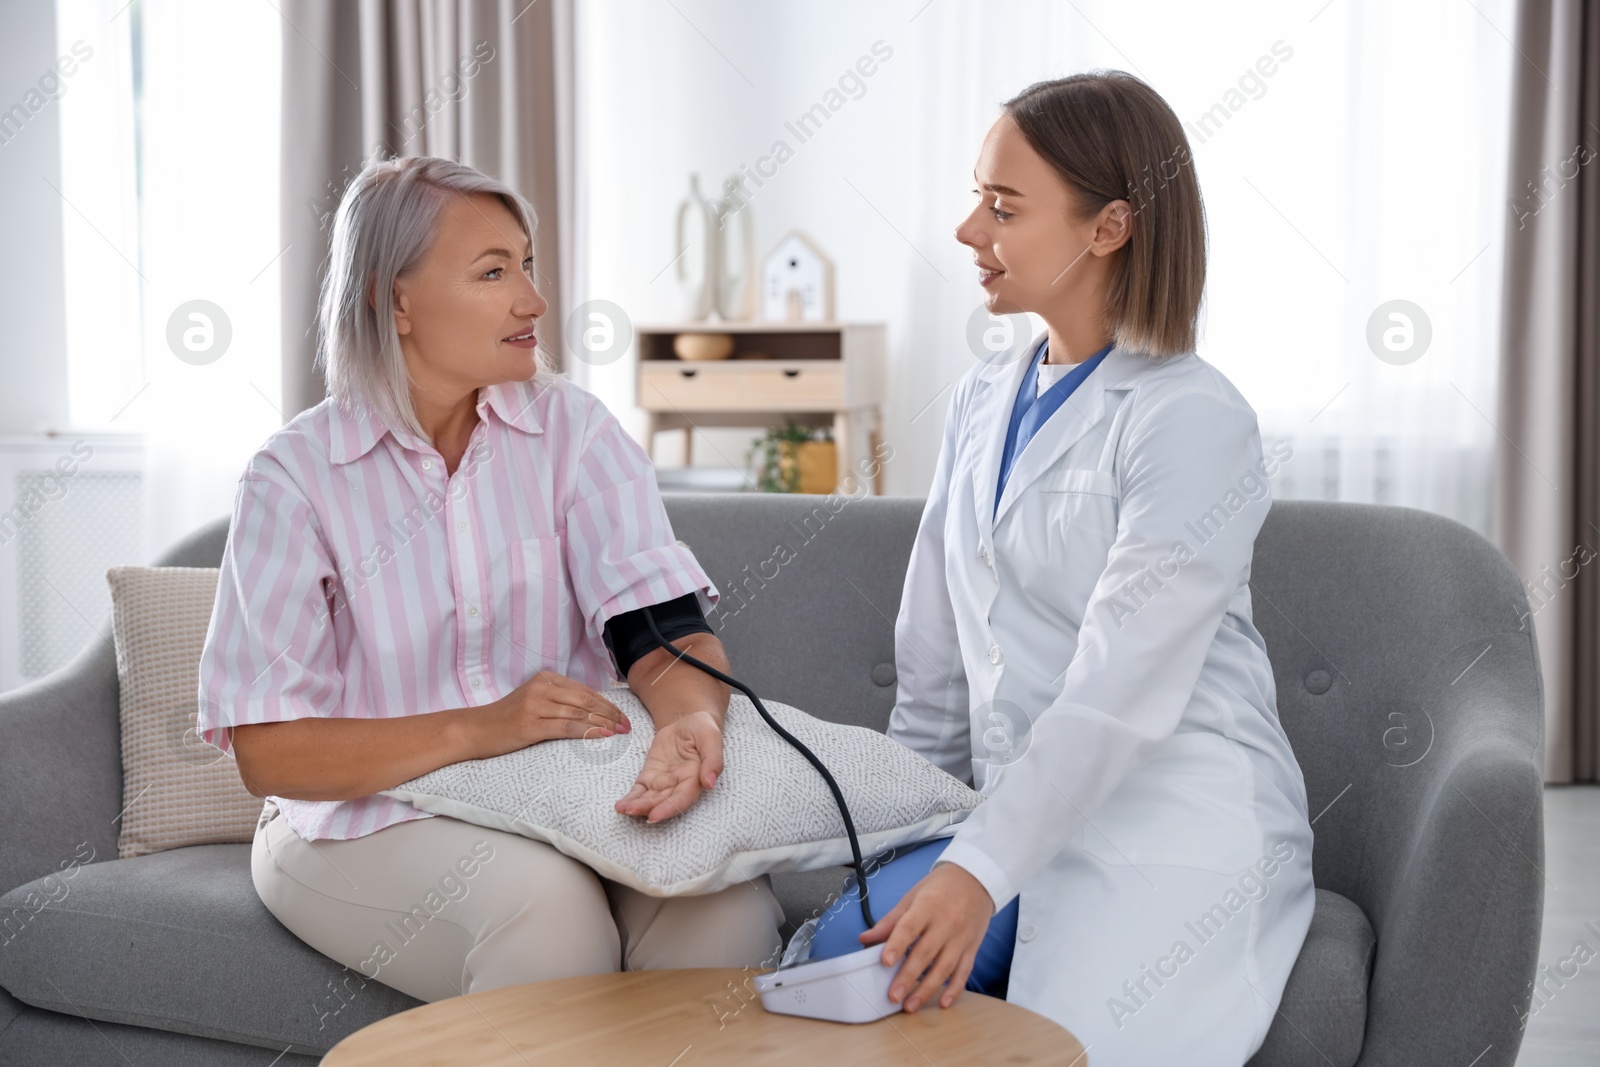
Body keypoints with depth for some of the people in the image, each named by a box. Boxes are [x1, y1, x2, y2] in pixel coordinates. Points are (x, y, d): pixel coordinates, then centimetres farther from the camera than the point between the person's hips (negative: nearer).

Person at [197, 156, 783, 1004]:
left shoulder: (571, 429, 3)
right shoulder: (295, 475, -5)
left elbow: (664, 623, -9)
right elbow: (268, 752, -10)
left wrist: (691, 722, -33)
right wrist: (480, 729, -23)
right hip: (365, 821, -2)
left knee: (731, 909, -26)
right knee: (542, 903, -33)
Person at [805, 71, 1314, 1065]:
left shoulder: (1195, 418, -11)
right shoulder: (983, 402, 12)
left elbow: (1122, 691, -20)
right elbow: (935, 658, 15)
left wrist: (979, 870, -26)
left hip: (1177, 820, -5)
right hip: (1025, 804, 6)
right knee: (847, 953, -21)